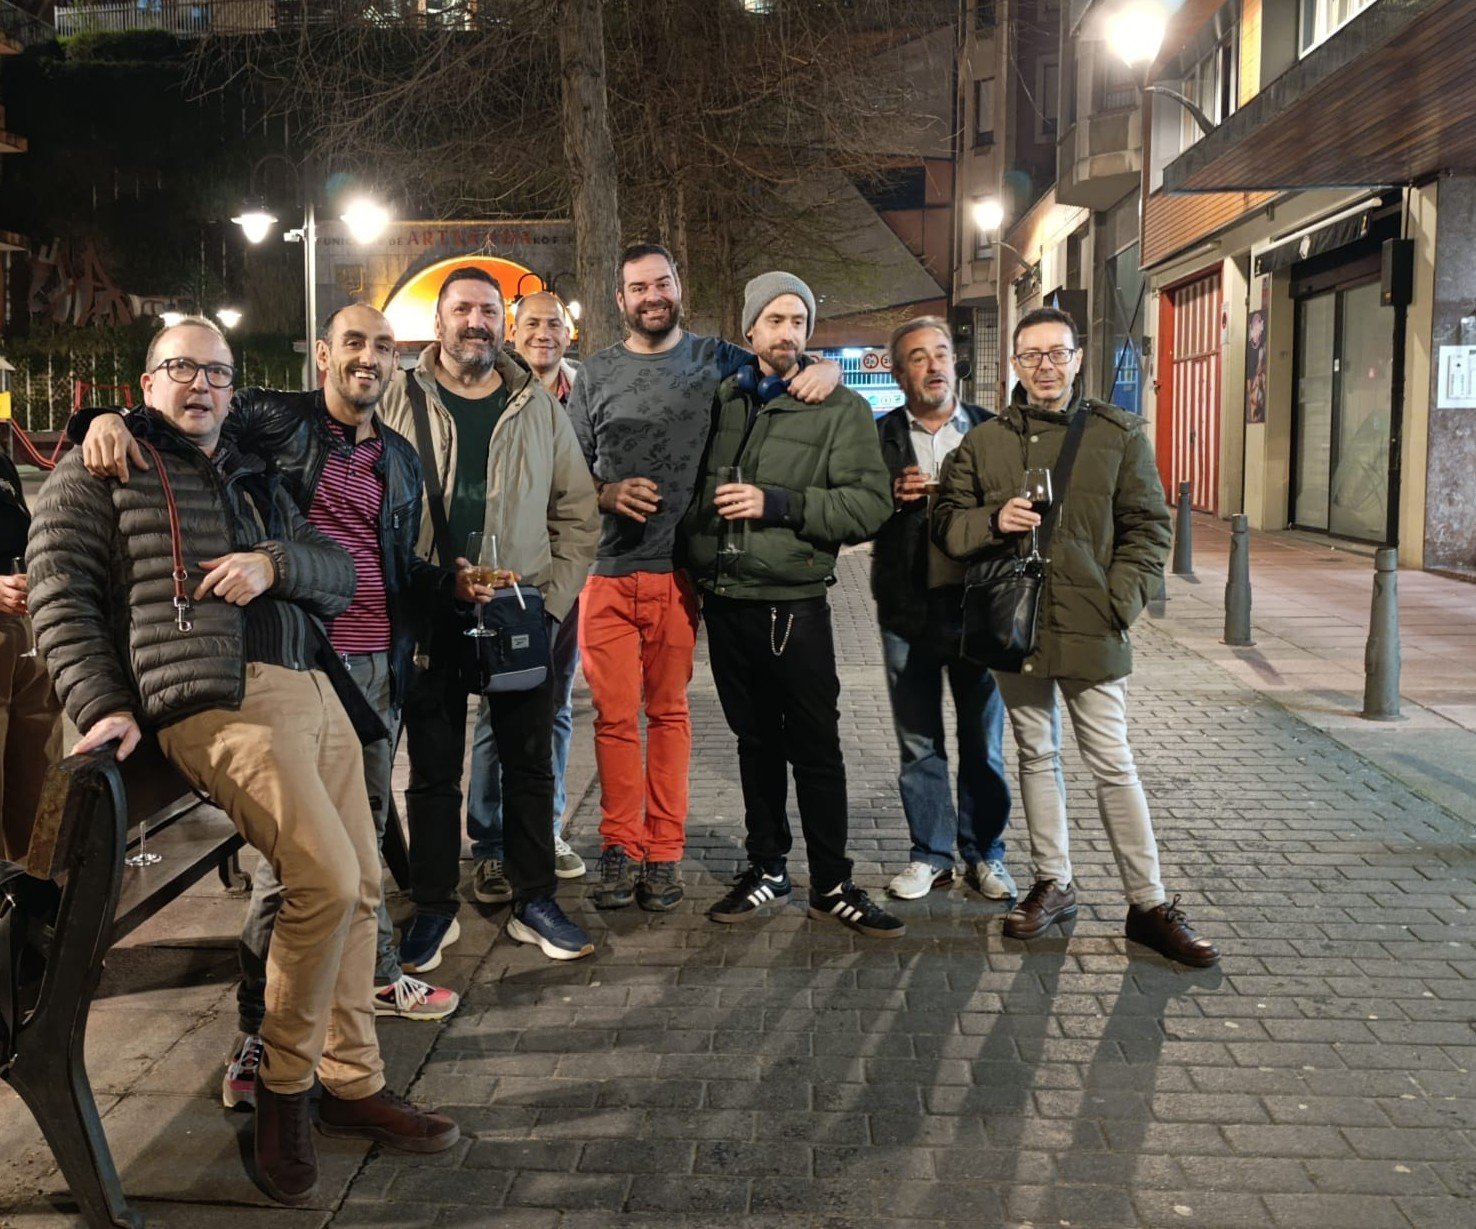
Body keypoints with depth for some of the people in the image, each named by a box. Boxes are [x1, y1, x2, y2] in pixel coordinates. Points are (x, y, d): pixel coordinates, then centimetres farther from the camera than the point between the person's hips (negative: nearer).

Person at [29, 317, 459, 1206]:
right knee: (326, 877, -21)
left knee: (360, 887, 4)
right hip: (215, 701, -7)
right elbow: (60, 595, 3)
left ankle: (353, 1082, 19)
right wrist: (103, 705, -10)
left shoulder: (256, 482, 29)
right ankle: (284, 1085, 0)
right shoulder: (103, 470, 13)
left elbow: (343, 576, 21)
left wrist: (273, 562, 0)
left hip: (315, 692, 7)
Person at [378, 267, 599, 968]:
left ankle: (535, 902, 21)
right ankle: (433, 908, 20)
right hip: (429, 620, -1)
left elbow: (576, 514, 9)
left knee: (530, 764, 8)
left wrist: (554, 599, 0)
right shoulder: (400, 402, 1)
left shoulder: (538, 408, 7)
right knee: (433, 770, 7)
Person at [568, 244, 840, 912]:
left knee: (668, 709, 6)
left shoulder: (716, 359, 8)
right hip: (607, 569, 1)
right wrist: (606, 494, -9)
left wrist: (825, 369, -7)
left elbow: (816, 369, 16)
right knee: (615, 714, 2)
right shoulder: (595, 374, 10)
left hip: (678, 571, 0)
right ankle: (619, 847, 16)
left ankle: (663, 852, 16)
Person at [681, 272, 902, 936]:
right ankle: (766, 869, 28)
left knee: (816, 749, 3)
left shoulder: (840, 408, -2)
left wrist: (775, 503, -19)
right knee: (755, 741, 15)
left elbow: (871, 504, -12)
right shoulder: (721, 400, 11)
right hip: (725, 601, 4)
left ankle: (831, 884, 16)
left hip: (794, 606, -4)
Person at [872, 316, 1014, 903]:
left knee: (983, 742, 7)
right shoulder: (880, 437, 5)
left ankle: (984, 854, 22)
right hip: (908, 610, 0)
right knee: (919, 744, 9)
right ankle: (931, 853, 22)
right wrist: (892, 496, -15)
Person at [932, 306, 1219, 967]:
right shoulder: (984, 441, 8)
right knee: (1037, 757, 13)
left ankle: (1148, 905, 10)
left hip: (1091, 632, -2)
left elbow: (1147, 527, 3)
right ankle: (1053, 883, 27)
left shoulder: (1119, 433, 3)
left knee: (1112, 764, 1)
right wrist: (993, 520, -13)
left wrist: (1120, 606, -8)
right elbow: (948, 522, 9)